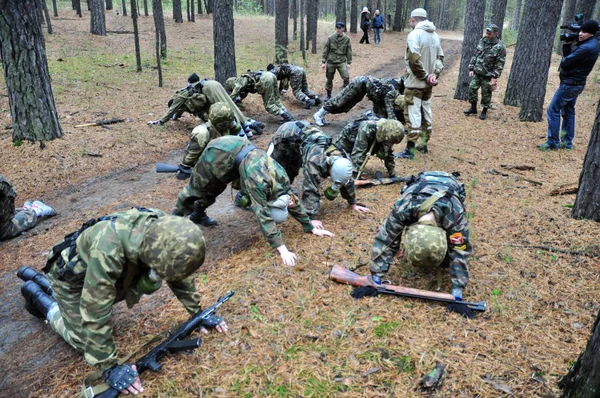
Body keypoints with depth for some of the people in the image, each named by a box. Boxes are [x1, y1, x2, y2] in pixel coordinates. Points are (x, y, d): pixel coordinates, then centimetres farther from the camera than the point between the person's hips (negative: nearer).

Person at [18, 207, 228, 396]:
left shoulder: (166, 232, -27)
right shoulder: (108, 249, -46)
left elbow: (180, 274, -8)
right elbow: (96, 313, -38)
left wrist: (198, 313, -5)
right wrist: (109, 367, -30)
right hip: (72, 276, -5)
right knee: (85, 340, -2)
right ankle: (37, 295, 19)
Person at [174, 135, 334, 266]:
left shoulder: (281, 177, -14)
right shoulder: (259, 183, -34)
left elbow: (293, 201, 0)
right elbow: (264, 217, -36)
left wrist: (310, 227, 3)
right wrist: (282, 249, -38)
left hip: (239, 147, 6)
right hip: (219, 153, -6)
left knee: (214, 189, 23)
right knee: (197, 187, 13)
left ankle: (198, 214, 46)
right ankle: (178, 215, 37)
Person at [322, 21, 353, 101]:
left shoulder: (346, 39, 0)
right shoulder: (330, 38, -3)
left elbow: (349, 51, 5)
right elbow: (325, 50, 1)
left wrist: (349, 63, 2)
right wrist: (323, 62, -1)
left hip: (342, 62, 0)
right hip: (331, 62, 0)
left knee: (346, 78, -16)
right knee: (329, 79, 9)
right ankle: (329, 95, 27)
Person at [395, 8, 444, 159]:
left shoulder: (414, 34, -14)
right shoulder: (435, 35, 11)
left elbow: (414, 60, -23)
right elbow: (440, 57, 13)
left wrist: (424, 76, -13)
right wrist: (434, 74, 1)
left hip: (415, 82, -8)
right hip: (428, 83, 8)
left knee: (412, 114, -5)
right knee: (426, 112, 16)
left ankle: (410, 149, -4)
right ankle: (423, 144, 26)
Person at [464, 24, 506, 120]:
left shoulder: (500, 47, -14)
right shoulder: (482, 41, 3)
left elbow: (500, 64, -14)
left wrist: (495, 77, -17)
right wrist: (471, 68, 6)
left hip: (488, 75, -5)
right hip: (477, 72, 5)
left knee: (486, 93, 2)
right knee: (472, 88, 3)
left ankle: (484, 111, 17)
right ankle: (473, 108, 19)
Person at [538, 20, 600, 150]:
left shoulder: (586, 48, -24)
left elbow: (565, 63, -21)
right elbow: (572, 57, 9)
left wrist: (567, 47, -1)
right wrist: (567, 45, -4)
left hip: (569, 84, -10)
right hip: (576, 84, 10)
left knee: (553, 111, -6)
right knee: (568, 112, 15)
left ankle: (552, 142, -4)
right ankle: (567, 142, 20)